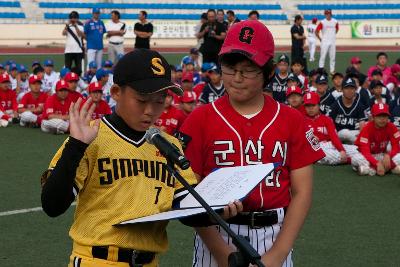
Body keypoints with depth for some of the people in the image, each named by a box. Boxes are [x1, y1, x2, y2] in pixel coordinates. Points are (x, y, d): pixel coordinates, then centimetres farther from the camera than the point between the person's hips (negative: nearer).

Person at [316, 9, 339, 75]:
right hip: (325, 42, -4)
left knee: (333, 57, 7)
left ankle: (332, 70, 14)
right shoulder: (322, 22, -7)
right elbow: (316, 31, -4)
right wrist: (320, 39, -4)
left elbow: (337, 29, 24)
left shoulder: (335, 22, 4)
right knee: (323, 56, -6)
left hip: (333, 42, 4)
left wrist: (333, 35, 14)